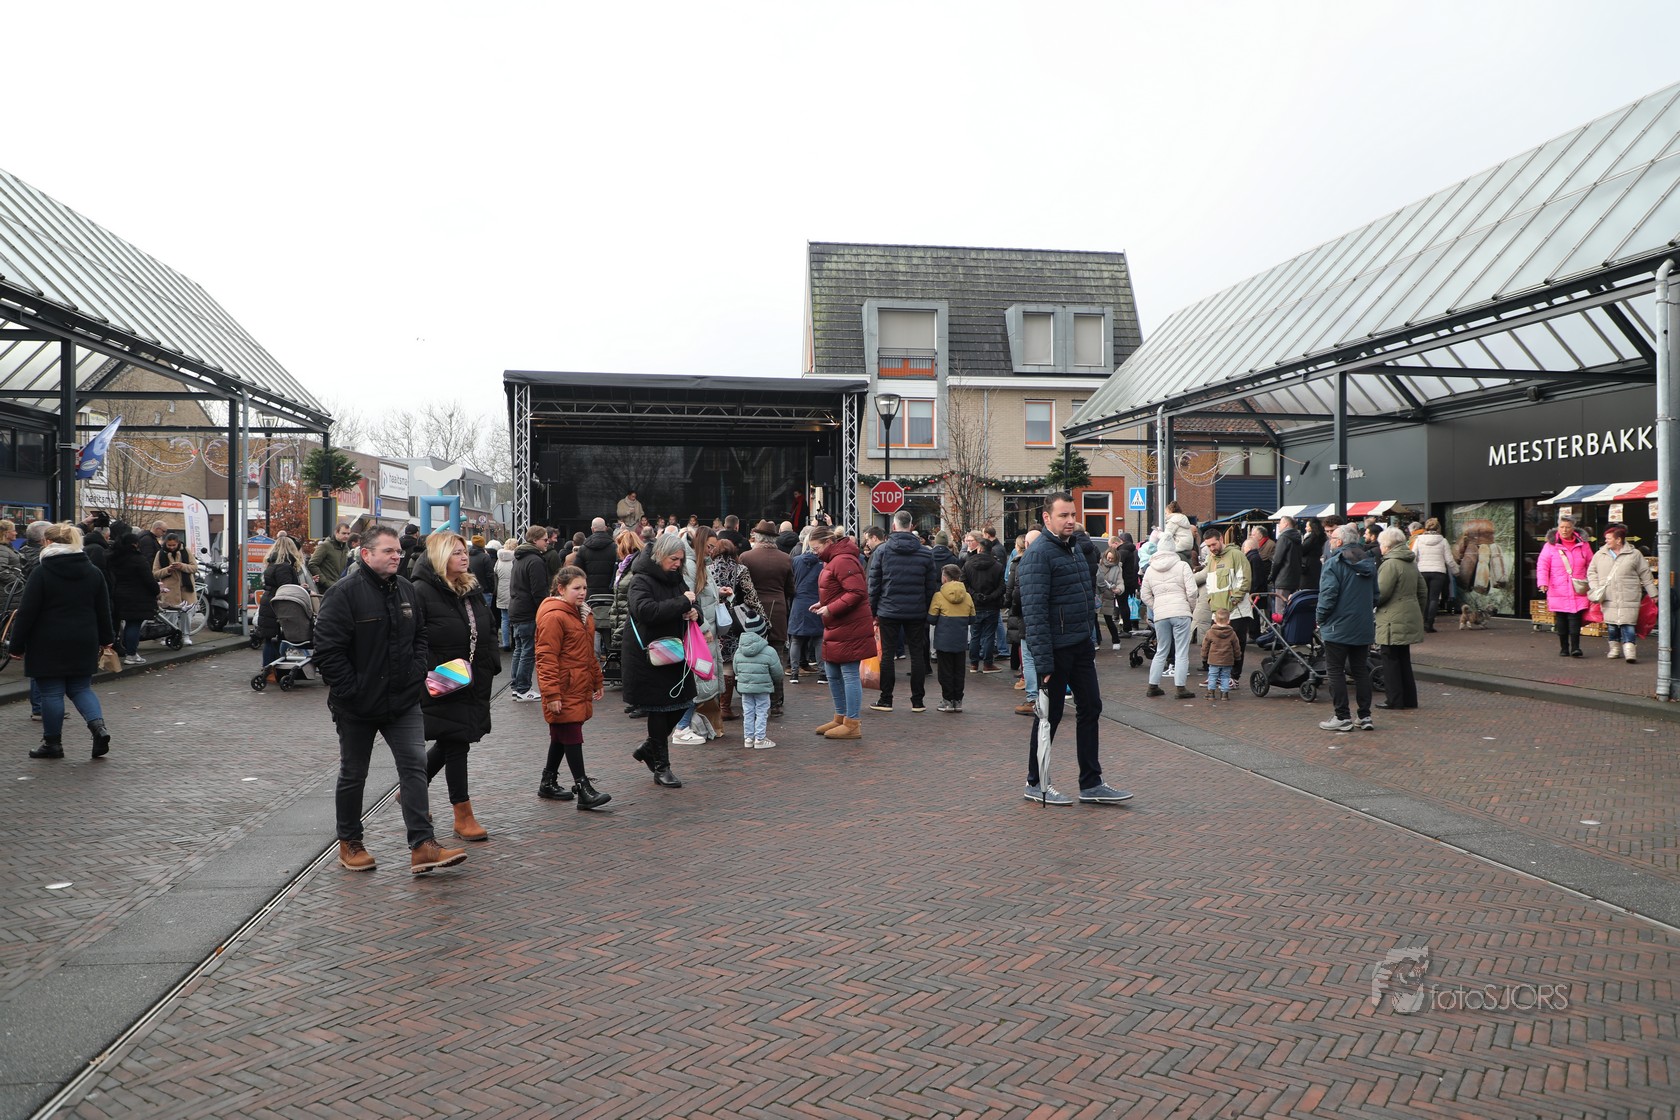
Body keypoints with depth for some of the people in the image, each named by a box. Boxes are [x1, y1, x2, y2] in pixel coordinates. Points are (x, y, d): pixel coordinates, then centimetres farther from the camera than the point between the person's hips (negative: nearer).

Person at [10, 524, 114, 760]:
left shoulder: (41, 572, -10)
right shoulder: (92, 572, 6)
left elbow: (26, 613, -10)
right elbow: (103, 609, 11)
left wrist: (16, 645, -4)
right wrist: (106, 639, 20)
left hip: (49, 645, -5)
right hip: (83, 643, 5)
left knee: (51, 692, 4)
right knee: (81, 688, 14)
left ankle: (52, 743, 12)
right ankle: (99, 725, -8)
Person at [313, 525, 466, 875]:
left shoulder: (406, 590, 7)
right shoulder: (344, 593, -14)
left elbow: (419, 636, 19)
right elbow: (327, 649, -17)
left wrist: (420, 671, 4)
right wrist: (350, 691, -18)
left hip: (403, 701, 5)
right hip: (358, 706, -5)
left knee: (415, 765, -4)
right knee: (353, 775, 11)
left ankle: (422, 846, -5)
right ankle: (349, 844, 28)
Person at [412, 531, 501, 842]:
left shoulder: (471, 590, 11)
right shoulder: (421, 592, -14)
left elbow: (489, 629, 19)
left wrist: (490, 667, 12)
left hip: (473, 685, 8)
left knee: (449, 744, 17)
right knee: (455, 744, -1)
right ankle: (463, 817, 9)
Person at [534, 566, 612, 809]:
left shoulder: (579, 613, 16)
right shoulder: (553, 616, -16)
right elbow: (546, 658, -19)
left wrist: (597, 681, 25)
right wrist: (551, 694, -23)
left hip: (579, 689, 10)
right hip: (564, 691, -10)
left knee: (561, 737, 17)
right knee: (572, 738, -7)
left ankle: (548, 784, 28)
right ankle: (583, 790, -5)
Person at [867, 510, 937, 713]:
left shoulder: (882, 551, -3)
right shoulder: (926, 553, 1)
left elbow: (874, 584, -2)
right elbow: (932, 586, 2)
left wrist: (873, 612, 5)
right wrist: (928, 611, 9)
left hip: (889, 612, -1)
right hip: (917, 612, 1)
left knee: (887, 653, 6)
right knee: (917, 654, 7)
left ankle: (886, 700, 8)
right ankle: (917, 701, 10)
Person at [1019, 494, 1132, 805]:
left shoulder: (1075, 548, 13)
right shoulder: (1038, 554, -17)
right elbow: (1034, 611, -22)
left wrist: (1091, 638, 18)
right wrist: (1044, 663, -25)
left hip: (1081, 645, 9)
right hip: (1055, 650, -9)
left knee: (1091, 709, 10)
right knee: (1049, 715, 2)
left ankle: (1091, 783, 19)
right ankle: (1035, 783, 18)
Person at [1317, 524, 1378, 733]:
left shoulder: (1333, 563, -14)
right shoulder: (1368, 563, 10)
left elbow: (1328, 594, -19)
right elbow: (1376, 595, 17)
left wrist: (1321, 618, -7)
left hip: (1338, 627, -7)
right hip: (1364, 628, 7)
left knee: (1336, 671, 1)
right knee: (1361, 670, 13)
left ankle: (1342, 717, 1)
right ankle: (1365, 716, 14)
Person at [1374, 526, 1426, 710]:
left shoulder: (1390, 564, -15)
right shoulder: (1411, 563, 14)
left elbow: (1380, 593, -19)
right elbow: (1423, 590, 20)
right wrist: (1418, 612, 25)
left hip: (1393, 621, -9)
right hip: (1410, 617, 9)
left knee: (1391, 660, -2)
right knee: (1404, 660, 15)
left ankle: (1394, 701, 1)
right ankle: (1409, 699, 20)